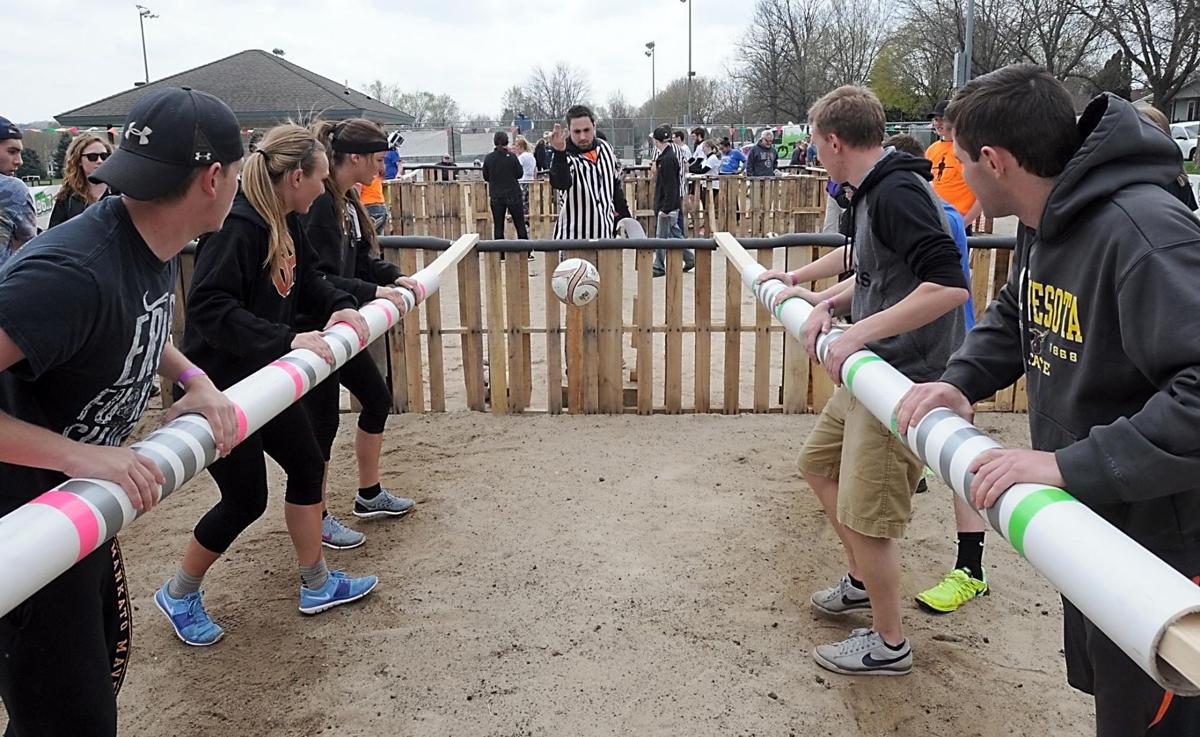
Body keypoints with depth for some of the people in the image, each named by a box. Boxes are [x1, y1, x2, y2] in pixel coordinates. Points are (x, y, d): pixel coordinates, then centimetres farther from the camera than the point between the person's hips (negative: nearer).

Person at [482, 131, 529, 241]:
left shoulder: (488, 158, -4)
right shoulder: (512, 156, -10)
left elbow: (485, 177, 4)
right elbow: (520, 174, -2)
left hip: (496, 196, 1)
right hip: (513, 194, -1)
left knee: (498, 225, 7)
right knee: (520, 224, 8)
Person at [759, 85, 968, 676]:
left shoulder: (898, 192, -20)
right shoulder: (873, 191, 11)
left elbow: (949, 285, -30)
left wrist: (860, 333, -29)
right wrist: (829, 304, 5)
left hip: (905, 379, -11)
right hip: (870, 369, 11)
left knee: (865, 515, -1)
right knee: (819, 462, 23)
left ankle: (889, 645, 20)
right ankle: (862, 582, 41)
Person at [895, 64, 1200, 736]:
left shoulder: (1145, 233, -29)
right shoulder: (1044, 224, 1)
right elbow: (1016, 314, 16)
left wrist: (1071, 464, -36)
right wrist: (960, 380, -2)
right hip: (1090, 524, 9)